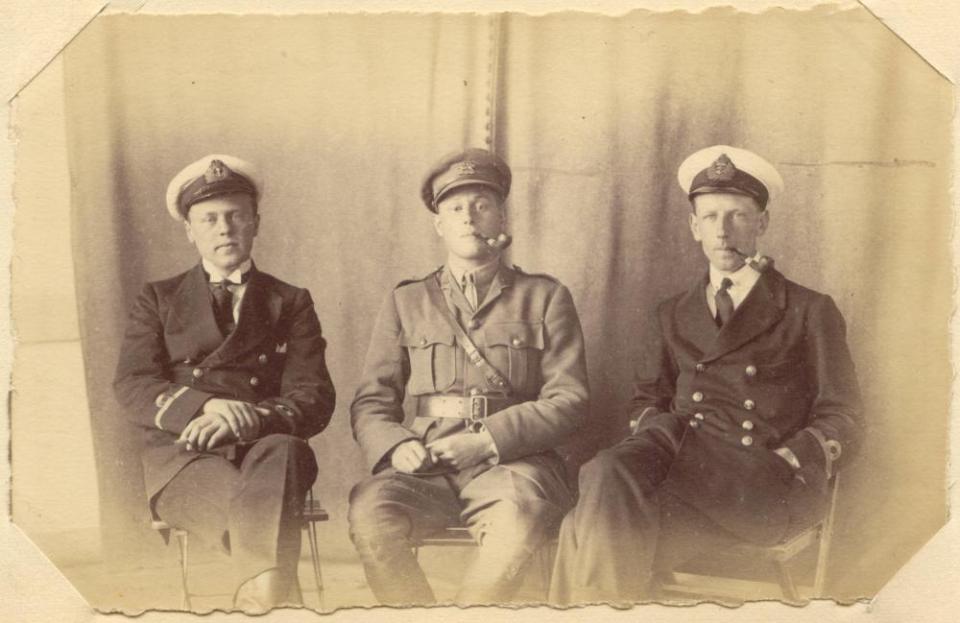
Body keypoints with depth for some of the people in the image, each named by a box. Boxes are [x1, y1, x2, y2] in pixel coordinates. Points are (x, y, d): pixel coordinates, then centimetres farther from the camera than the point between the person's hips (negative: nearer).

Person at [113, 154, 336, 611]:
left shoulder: (291, 303, 18)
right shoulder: (158, 300, 20)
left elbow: (315, 400, 5)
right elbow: (132, 386, 4)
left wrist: (252, 418, -17)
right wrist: (207, 407, -17)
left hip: (265, 448, 0)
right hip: (183, 457, 0)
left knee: (283, 451, -38)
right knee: (255, 510, -35)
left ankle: (258, 595, -45)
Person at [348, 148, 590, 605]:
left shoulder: (545, 298, 13)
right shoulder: (406, 302, 18)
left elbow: (569, 399, 3)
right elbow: (371, 402, 13)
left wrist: (489, 440, -11)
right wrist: (396, 446, -9)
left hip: (511, 464, -1)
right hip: (425, 467, 2)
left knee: (520, 516, -35)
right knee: (368, 511, -30)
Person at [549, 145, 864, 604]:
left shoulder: (811, 312, 14)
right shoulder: (675, 314, 25)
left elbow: (841, 424, 9)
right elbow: (645, 401, 22)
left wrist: (773, 464, -10)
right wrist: (655, 435, -3)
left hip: (772, 487, -3)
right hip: (687, 466, 4)